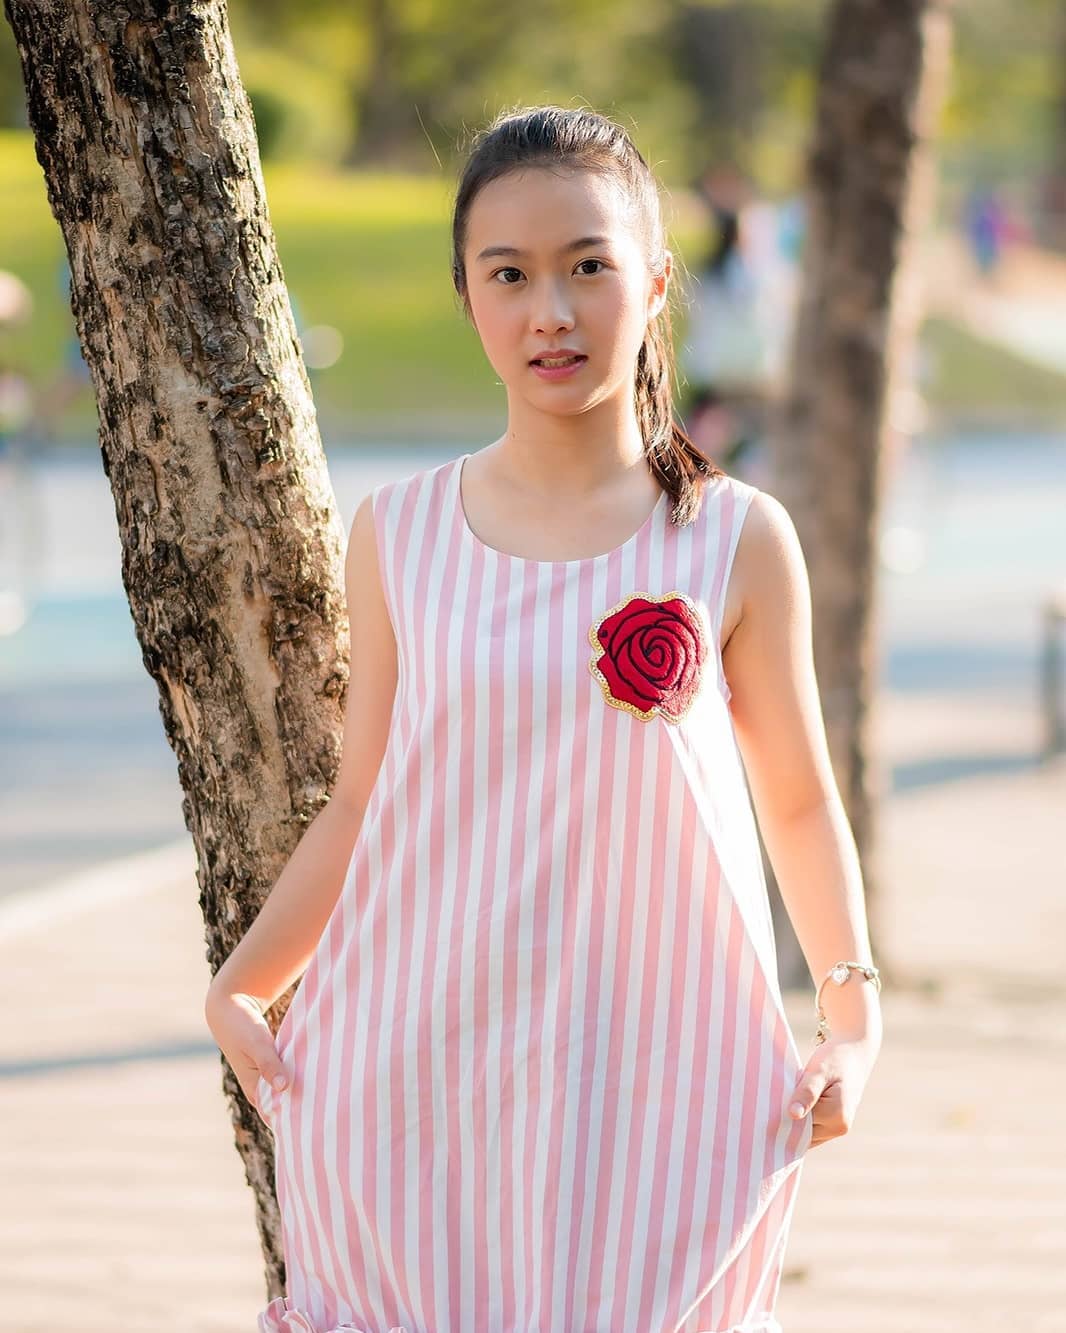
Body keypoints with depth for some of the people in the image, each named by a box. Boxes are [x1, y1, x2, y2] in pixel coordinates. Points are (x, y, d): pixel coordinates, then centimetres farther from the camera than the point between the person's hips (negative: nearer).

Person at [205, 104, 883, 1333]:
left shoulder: (735, 542, -1)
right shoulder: (399, 536, 4)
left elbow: (798, 799, 8)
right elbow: (359, 808, 9)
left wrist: (851, 1010, -3)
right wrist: (239, 985, -2)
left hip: (647, 1070, -1)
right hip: (417, 1071, 1)